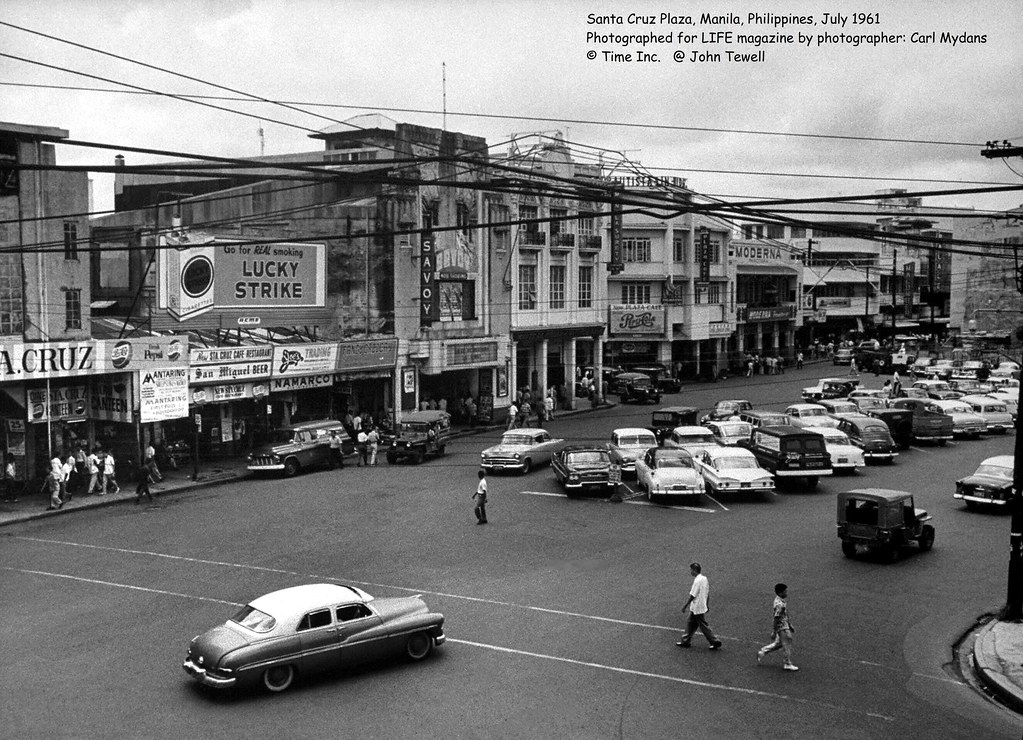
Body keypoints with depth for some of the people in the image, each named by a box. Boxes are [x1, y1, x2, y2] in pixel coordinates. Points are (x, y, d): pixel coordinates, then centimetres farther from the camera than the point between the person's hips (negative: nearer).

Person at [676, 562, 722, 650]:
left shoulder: (697, 581, -22)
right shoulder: (704, 578, 5)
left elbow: (692, 595, -21)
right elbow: (708, 593, 12)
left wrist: (685, 606, -13)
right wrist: (707, 605, 20)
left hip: (697, 608, -9)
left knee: (704, 626, 1)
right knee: (690, 623, 15)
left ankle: (715, 642, 7)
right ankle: (685, 641, 22)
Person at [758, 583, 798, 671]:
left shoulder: (783, 600, 4)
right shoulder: (779, 604, -27)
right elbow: (776, 619, -24)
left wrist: (790, 625, 22)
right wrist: (774, 632, -20)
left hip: (785, 625, 10)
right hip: (782, 627, -10)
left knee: (779, 643, 20)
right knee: (787, 645, 2)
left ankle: (762, 651, 29)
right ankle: (788, 664, 16)